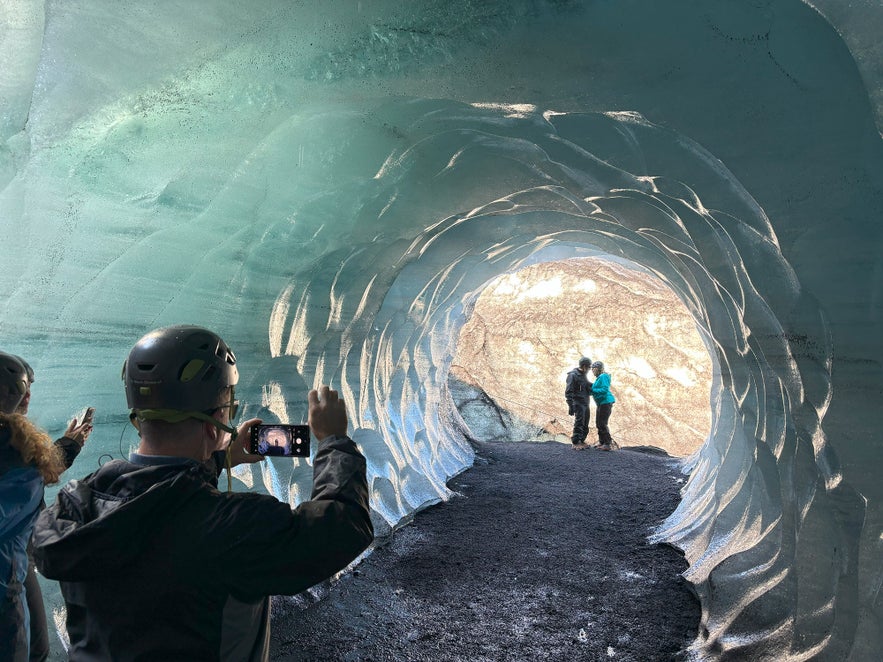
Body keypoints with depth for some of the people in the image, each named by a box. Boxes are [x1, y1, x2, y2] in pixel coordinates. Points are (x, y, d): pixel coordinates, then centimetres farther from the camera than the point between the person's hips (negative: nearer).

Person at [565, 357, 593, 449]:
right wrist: (570, 406, -22)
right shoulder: (573, 375, -13)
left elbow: (588, 387, 29)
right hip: (578, 403, -9)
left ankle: (581, 441, 20)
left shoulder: (583, 375, 15)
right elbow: (568, 392, -17)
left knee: (585, 424, 11)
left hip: (585, 403, 9)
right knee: (579, 423, -9)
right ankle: (576, 443, -4)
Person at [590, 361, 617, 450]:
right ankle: (602, 442, 22)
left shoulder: (603, 377, -13)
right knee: (598, 423, 13)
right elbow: (596, 389, 22)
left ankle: (609, 444, -5)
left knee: (602, 424, -10)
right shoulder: (599, 378, 16)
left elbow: (605, 390, -22)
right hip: (601, 403, 10)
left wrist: (593, 390, -16)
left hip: (606, 402, -10)